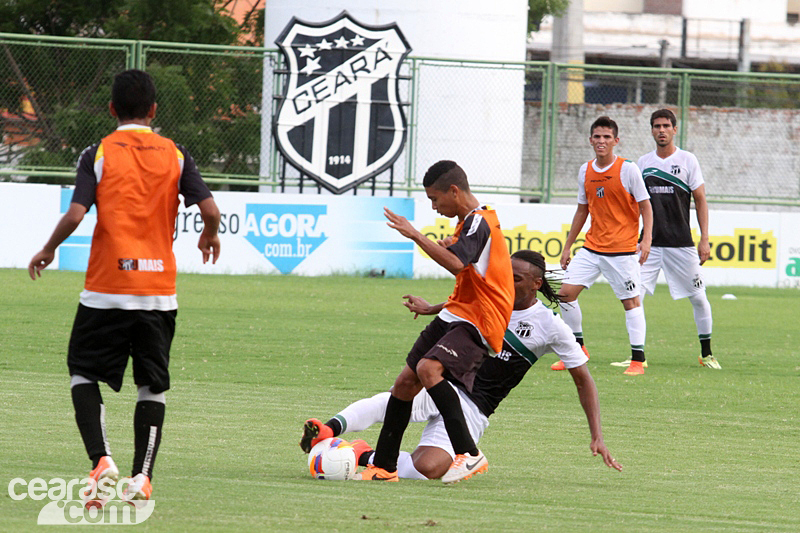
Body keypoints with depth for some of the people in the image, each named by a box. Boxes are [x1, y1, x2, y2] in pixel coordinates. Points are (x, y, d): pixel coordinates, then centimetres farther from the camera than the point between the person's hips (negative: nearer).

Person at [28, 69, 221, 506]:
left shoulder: (98, 154, -3)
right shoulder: (175, 155, 3)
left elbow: (75, 215, -13)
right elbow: (210, 210, -5)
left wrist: (48, 250, 4)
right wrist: (209, 237, 17)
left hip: (107, 287, -2)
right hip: (159, 287, 2)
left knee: (83, 373, 10)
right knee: (152, 384, 11)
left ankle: (101, 459, -8)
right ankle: (141, 477, 4)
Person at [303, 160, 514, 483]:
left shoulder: (479, 223, -16)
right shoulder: (470, 221, 17)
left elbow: (456, 264, -34)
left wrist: (415, 235, -30)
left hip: (477, 322, -10)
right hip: (455, 315, 10)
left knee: (428, 368, -30)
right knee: (406, 381, 9)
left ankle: (469, 455, -28)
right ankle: (383, 466, 21)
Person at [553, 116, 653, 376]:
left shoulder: (628, 169, -8)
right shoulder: (585, 171, 7)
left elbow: (645, 206, -5)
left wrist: (646, 239, -16)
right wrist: (567, 246, 18)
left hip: (623, 248, -5)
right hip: (592, 246, 5)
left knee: (631, 301, -4)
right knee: (566, 292, -2)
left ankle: (638, 360, 0)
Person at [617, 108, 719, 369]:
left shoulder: (687, 160, 1)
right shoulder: (643, 163, 9)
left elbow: (700, 201, 3)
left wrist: (704, 239, -4)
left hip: (682, 244, -2)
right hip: (649, 243, 2)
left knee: (699, 298, 1)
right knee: (634, 297, -10)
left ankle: (706, 354, 16)